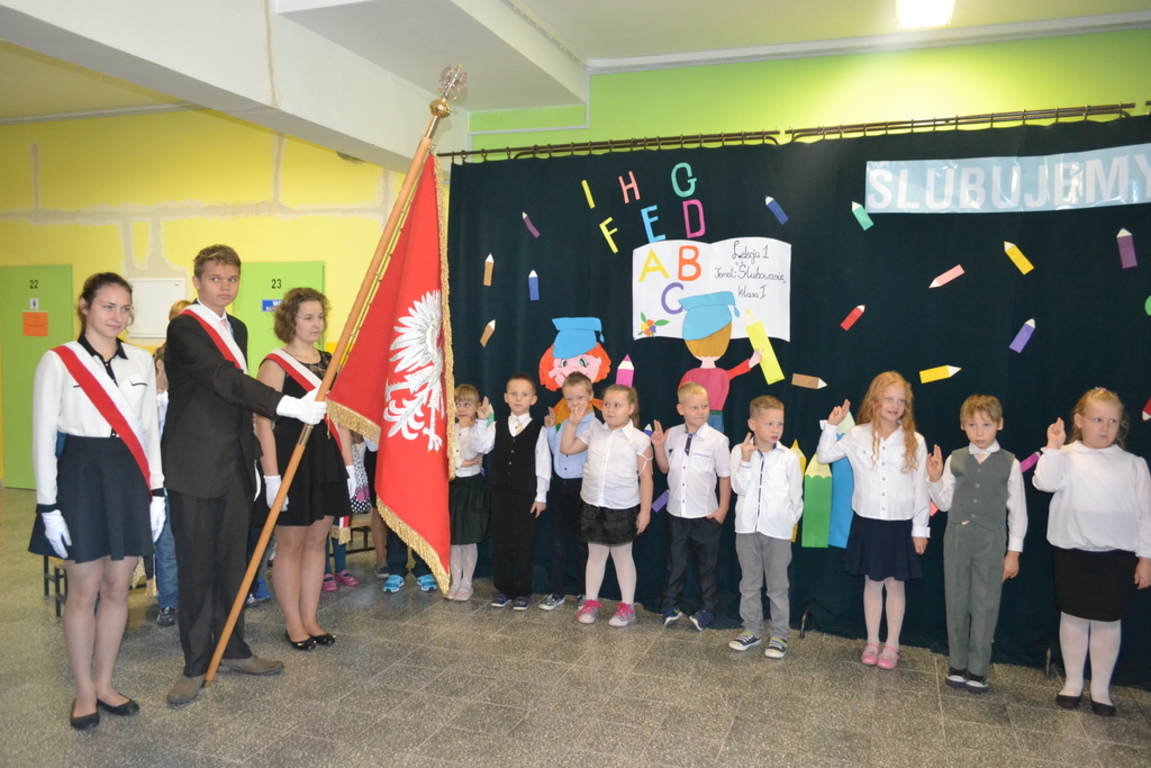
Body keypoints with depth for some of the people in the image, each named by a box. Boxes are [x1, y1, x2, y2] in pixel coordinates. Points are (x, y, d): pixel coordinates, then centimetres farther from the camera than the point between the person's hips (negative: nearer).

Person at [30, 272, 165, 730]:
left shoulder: (141, 362, 7)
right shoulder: (58, 362, -5)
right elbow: (43, 437, -5)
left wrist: (156, 490, 6)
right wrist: (48, 505, -8)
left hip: (129, 479, 4)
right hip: (81, 476, -3)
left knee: (117, 589, 10)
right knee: (84, 590, 6)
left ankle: (104, 684, 27)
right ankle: (84, 692, 23)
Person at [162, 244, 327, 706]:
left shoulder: (236, 329, 14)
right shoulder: (184, 328, -11)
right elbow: (225, 380, -25)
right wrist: (290, 405, -32)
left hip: (235, 463, 7)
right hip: (196, 465, -7)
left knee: (232, 560, 14)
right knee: (197, 565, 2)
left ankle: (232, 649, 28)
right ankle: (196, 665, 15)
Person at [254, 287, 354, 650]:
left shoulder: (329, 362, 11)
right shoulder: (275, 364, -8)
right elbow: (264, 423, -13)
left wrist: (349, 464, 9)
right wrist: (271, 476, -18)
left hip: (327, 461, 6)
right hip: (291, 461, -6)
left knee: (317, 541, 12)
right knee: (290, 544, 5)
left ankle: (310, 618, 23)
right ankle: (293, 623, 19)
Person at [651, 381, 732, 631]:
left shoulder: (717, 439, -13)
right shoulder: (672, 435, -3)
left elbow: (725, 476, -7)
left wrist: (722, 509, -7)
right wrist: (659, 447, -7)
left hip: (706, 514, -3)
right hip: (676, 510, 3)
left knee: (707, 564, 13)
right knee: (675, 560, 17)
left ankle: (707, 608, 28)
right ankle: (670, 605, 31)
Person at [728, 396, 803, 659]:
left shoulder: (789, 458, -5)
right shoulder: (739, 452, -4)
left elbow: (796, 496, 3)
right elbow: (739, 488, -10)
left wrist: (790, 521, 0)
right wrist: (746, 461, -18)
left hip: (778, 531, -1)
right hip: (747, 528, 1)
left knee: (777, 587, 8)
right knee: (749, 584, 15)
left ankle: (780, 635, 20)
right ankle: (751, 630, 28)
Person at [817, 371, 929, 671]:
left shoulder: (914, 442, -5)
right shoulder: (858, 436, -3)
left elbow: (920, 488, -2)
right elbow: (824, 456, -4)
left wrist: (920, 528, -2)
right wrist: (831, 426, -16)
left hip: (900, 525, -1)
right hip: (867, 522, 1)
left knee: (895, 583, 9)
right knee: (872, 582, 12)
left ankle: (892, 645, 23)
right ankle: (872, 643, 25)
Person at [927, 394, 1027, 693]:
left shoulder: (1010, 464, -4)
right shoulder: (954, 460, 0)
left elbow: (1017, 510, 0)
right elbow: (945, 504, 6)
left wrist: (1013, 551, -1)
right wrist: (934, 479, -10)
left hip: (991, 543, -2)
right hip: (957, 539, 2)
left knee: (985, 606, 4)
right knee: (956, 603, 10)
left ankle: (978, 669, 17)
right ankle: (957, 665, 23)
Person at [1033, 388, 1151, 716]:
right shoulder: (1067, 457, -3)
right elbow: (1045, 482, -19)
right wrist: (1053, 447, -21)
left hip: (1117, 555, 1)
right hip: (1073, 552, -1)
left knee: (1107, 621, 8)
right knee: (1073, 617, 10)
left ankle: (1101, 689, 24)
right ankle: (1072, 682, 26)